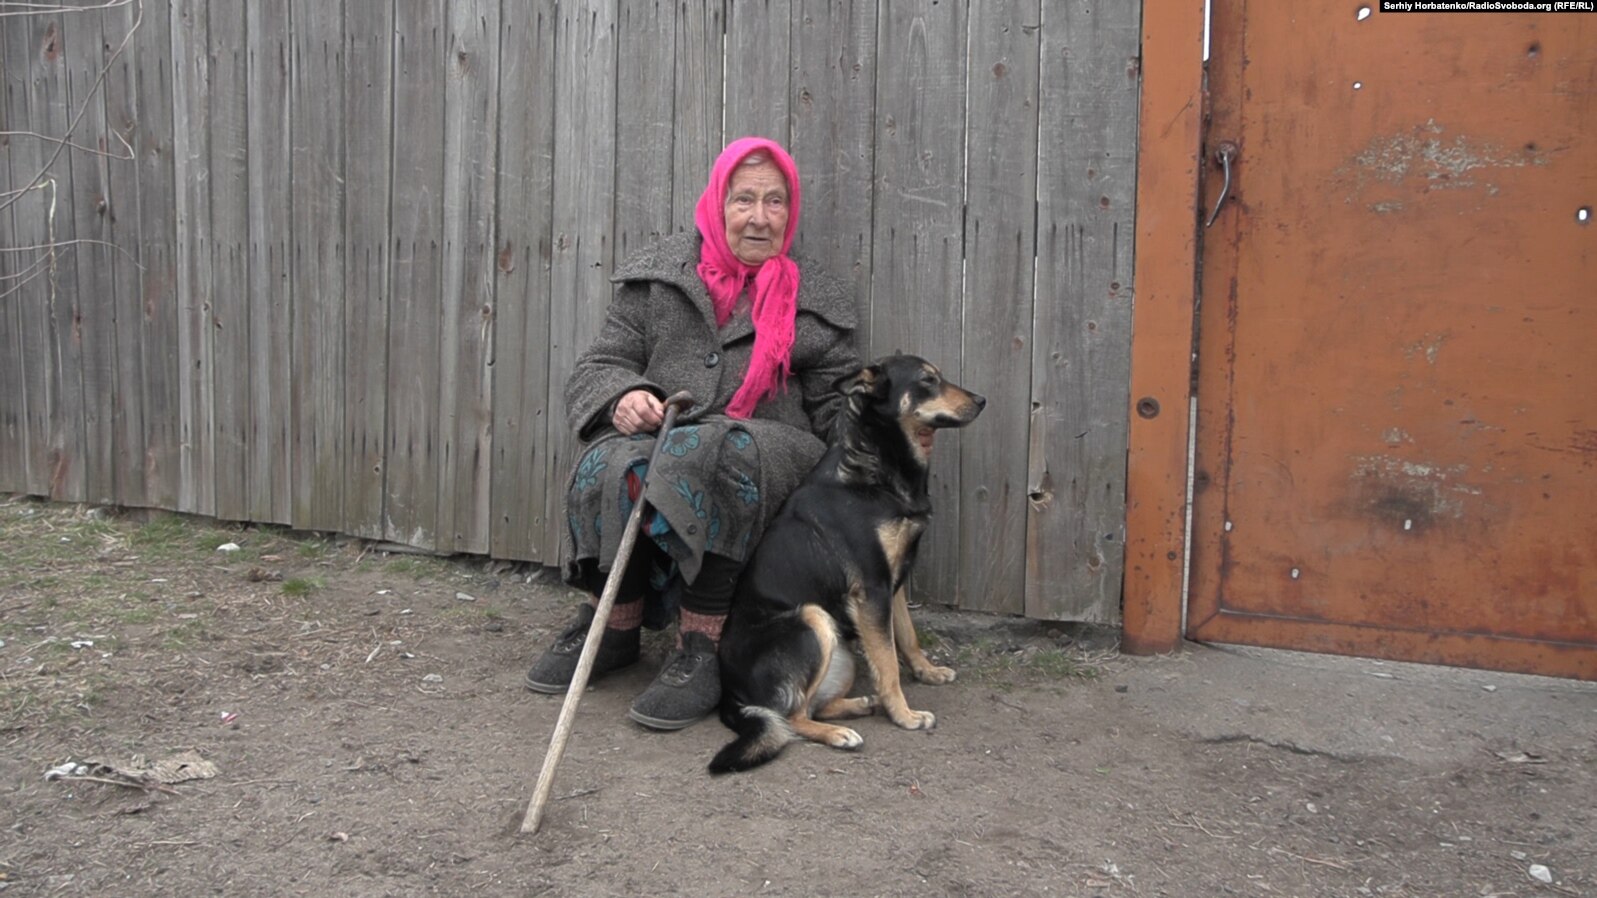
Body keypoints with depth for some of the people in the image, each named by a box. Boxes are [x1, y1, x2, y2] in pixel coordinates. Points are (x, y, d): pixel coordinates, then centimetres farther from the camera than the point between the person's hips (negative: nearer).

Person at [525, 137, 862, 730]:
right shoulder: (657, 276, 15)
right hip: (653, 431, 1)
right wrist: (622, 396, -13)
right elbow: (597, 367, 12)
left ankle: (698, 653, -28)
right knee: (608, 464, -34)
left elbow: (837, 408, 14)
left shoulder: (816, 302, 15)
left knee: (712, 458, -38)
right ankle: (615, 627, -7)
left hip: (763, 446, -1)